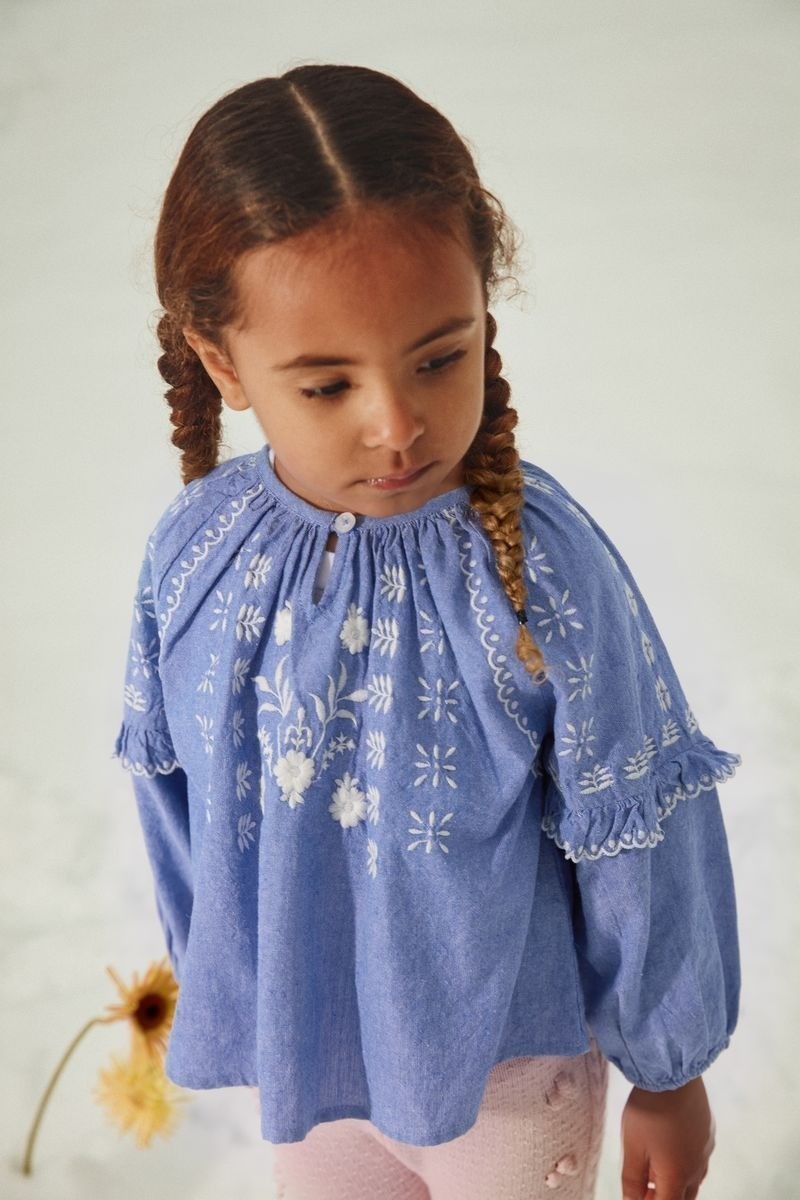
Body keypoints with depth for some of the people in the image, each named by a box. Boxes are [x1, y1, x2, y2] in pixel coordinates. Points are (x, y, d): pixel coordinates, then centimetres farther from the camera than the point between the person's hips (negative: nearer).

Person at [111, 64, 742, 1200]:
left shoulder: (546, 571, -29)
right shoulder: (191, 555, -18)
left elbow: (641, 842, -16)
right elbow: (173, 787, 0)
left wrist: (668, 1072, -3)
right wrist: (207, 971, 14)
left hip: (510, 1061, -2)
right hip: (298, 1053, 3)